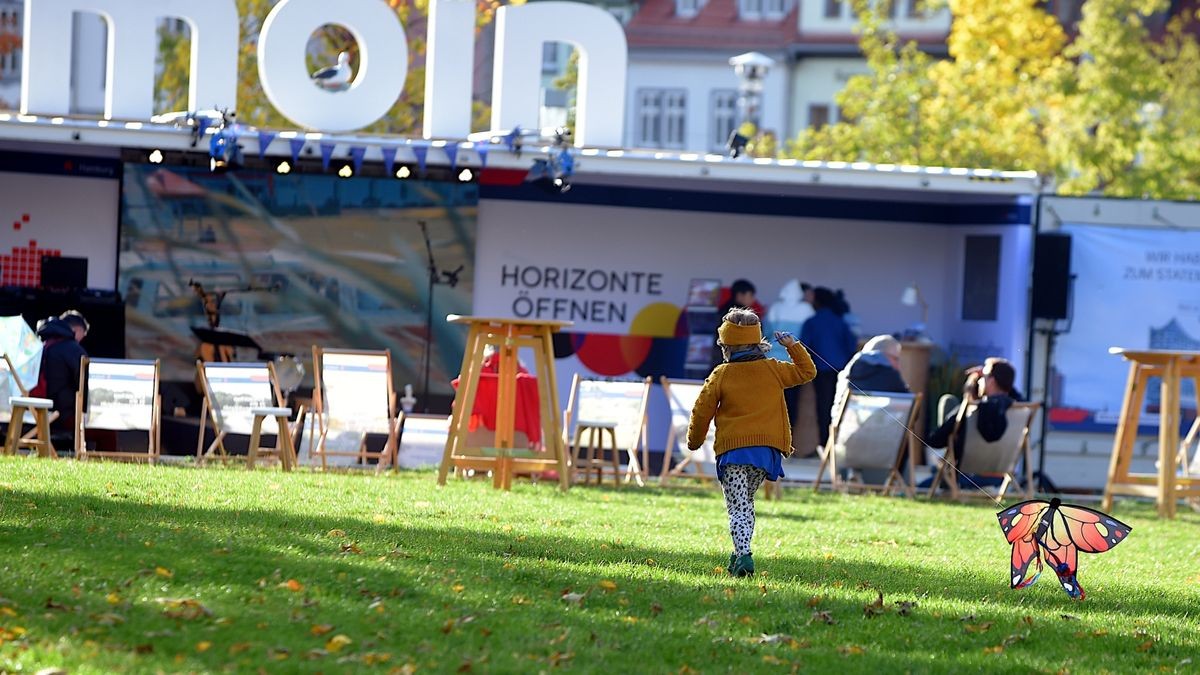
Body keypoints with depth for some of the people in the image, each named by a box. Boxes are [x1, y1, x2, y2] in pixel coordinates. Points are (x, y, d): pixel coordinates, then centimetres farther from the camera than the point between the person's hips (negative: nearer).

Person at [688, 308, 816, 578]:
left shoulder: (721, 375, -1)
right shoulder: (773, 370, 6)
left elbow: (702, 411, 4)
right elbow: (807, 372, 20)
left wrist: (694, 441, 19)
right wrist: (793, 346, 28)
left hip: (733, 448, -3)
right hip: (767, 447, 3)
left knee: (738, 507, -5)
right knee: (746, 502, 21)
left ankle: (743, 554, -24)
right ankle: (740, 553, 18)